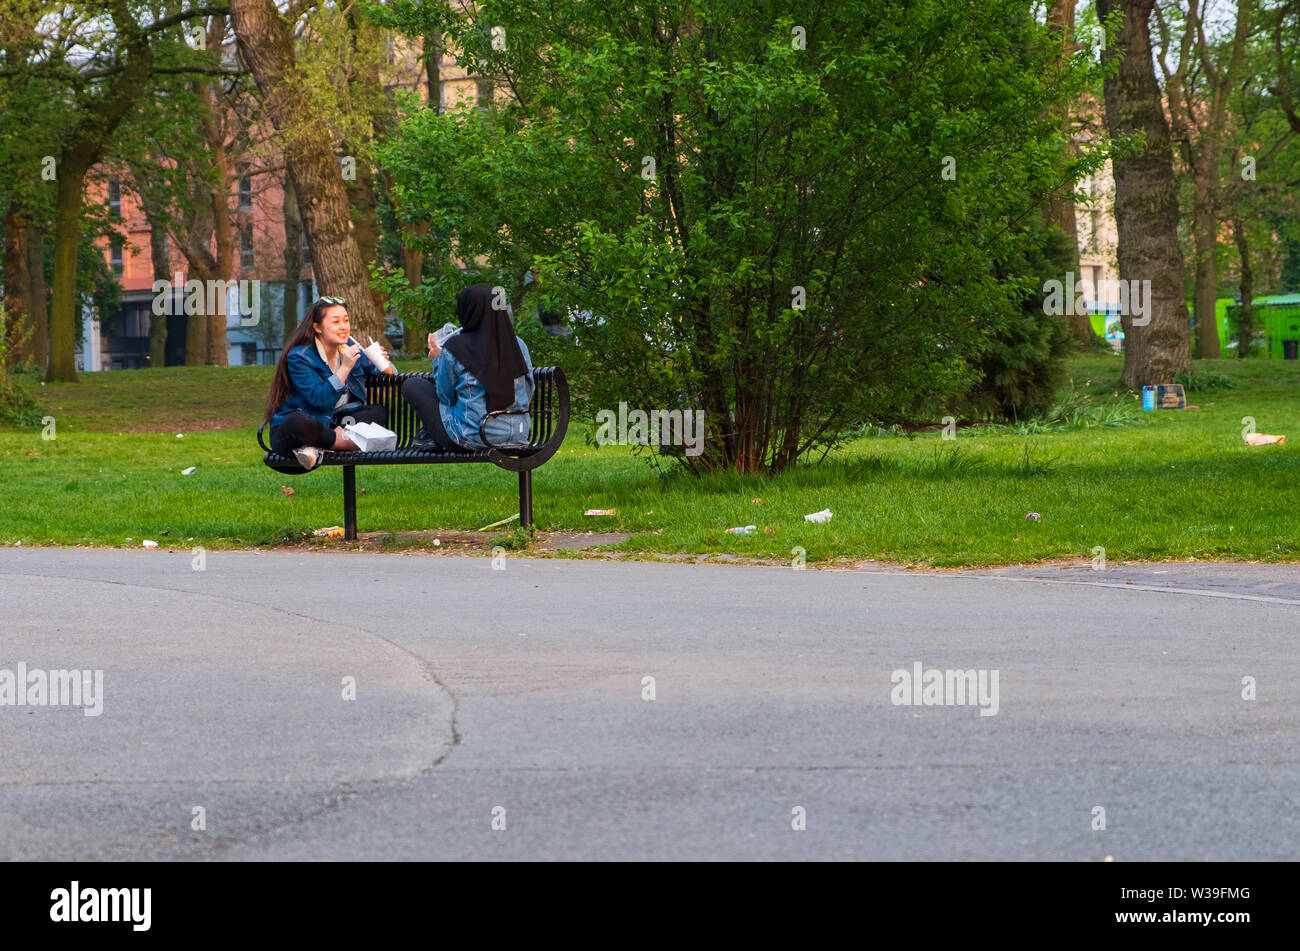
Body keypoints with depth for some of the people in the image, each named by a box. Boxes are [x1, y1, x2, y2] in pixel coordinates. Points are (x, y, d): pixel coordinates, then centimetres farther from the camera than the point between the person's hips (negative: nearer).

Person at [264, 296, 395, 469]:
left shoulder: (349, 347, 6)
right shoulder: (299, 357, -13)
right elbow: (320, 400, -21)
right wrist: (345, 368, -26)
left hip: (329, 425, 7)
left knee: (379, 412, -11)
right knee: (299, 421, -42)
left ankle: (317, 447, -25)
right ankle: (349, 442, -20)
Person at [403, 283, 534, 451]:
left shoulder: (454, 348, -13)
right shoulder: (518, 345, -1)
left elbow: (446, 398, -2)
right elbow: (528, 393, 9)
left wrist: (437, 360, 13)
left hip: (472, 438, -5)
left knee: (412, 386, 15)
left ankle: (431, 438, 21)